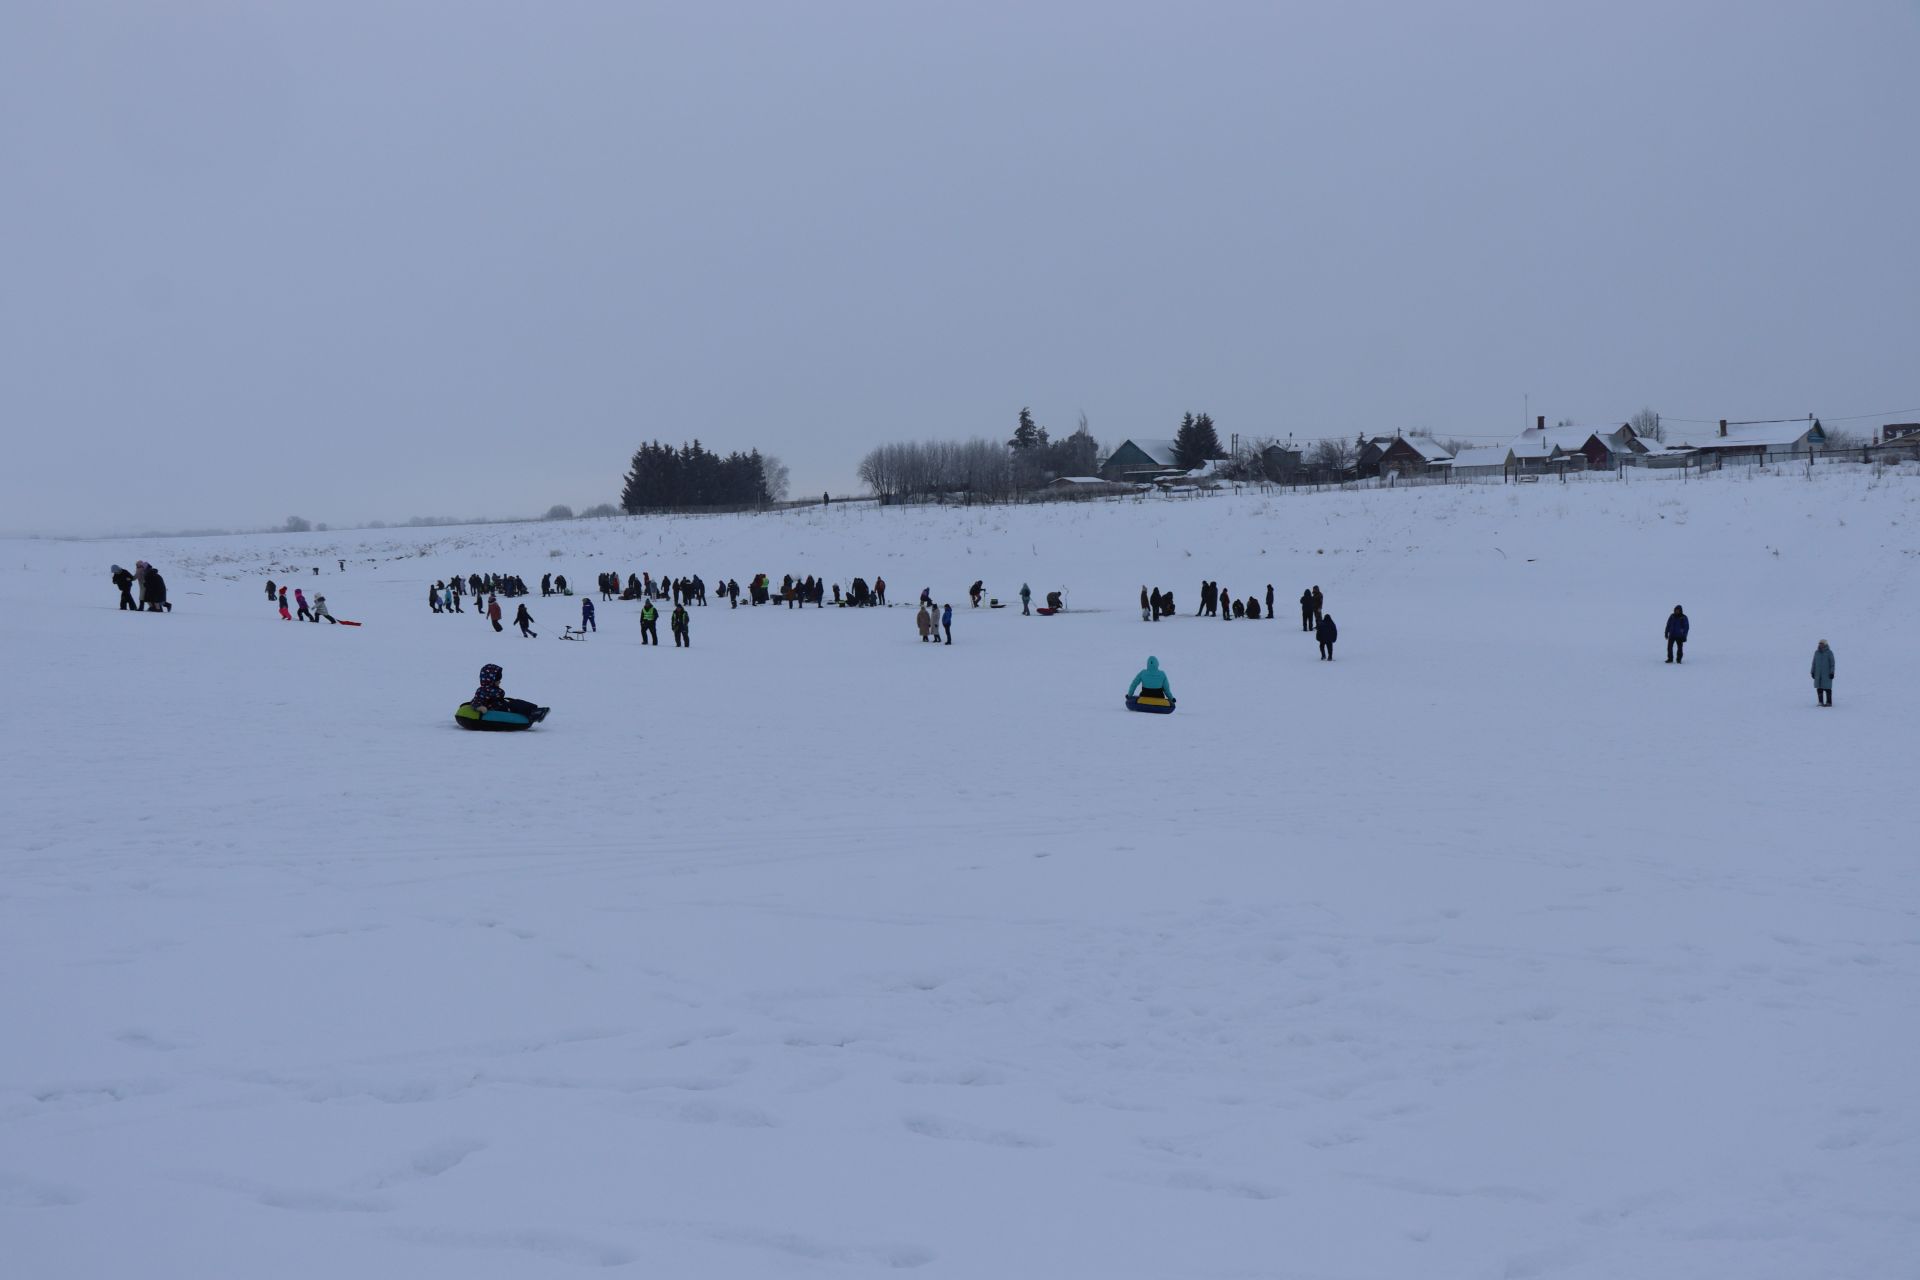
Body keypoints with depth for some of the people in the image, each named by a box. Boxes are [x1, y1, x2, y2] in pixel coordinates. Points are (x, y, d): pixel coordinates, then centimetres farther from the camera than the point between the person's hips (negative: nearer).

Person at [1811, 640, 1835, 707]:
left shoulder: (1829, 652, -6)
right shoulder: (1817, 652, 7)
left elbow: (1832, 663, -7)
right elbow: (1814, 663, 11)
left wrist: (1832, 673, -13)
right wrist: (1813, 672, 8)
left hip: (1827, 673, -4)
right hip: (1818, 674, 4)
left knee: (1827, 688, -4)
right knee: (1819, 688, 2)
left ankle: (1829, 702, 1)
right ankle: (1821, 702, 8)